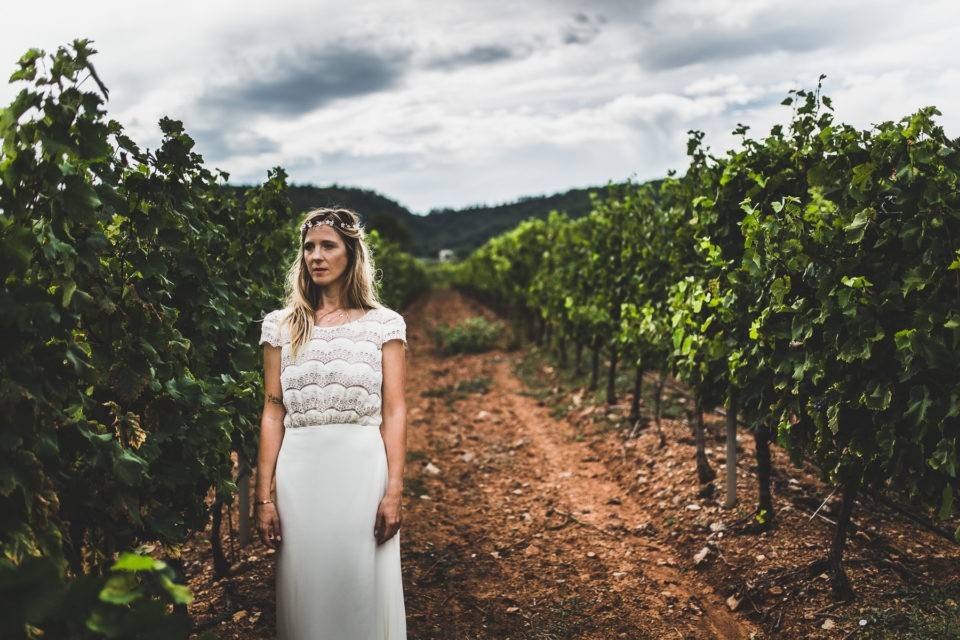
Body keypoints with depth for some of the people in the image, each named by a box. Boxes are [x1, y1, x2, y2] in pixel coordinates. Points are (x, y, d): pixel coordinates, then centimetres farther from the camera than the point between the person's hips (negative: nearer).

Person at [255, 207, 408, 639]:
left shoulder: (384, 323, 4)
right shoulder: (281, 325, 9)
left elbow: (394, 412, 0)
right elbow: (273, 413, 6)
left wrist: (393, 491, -7)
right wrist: (264, 494, 1)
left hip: (362, 468, -1)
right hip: (300, 473, 2)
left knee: (363, 586, 4)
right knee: (304, 587, 8)